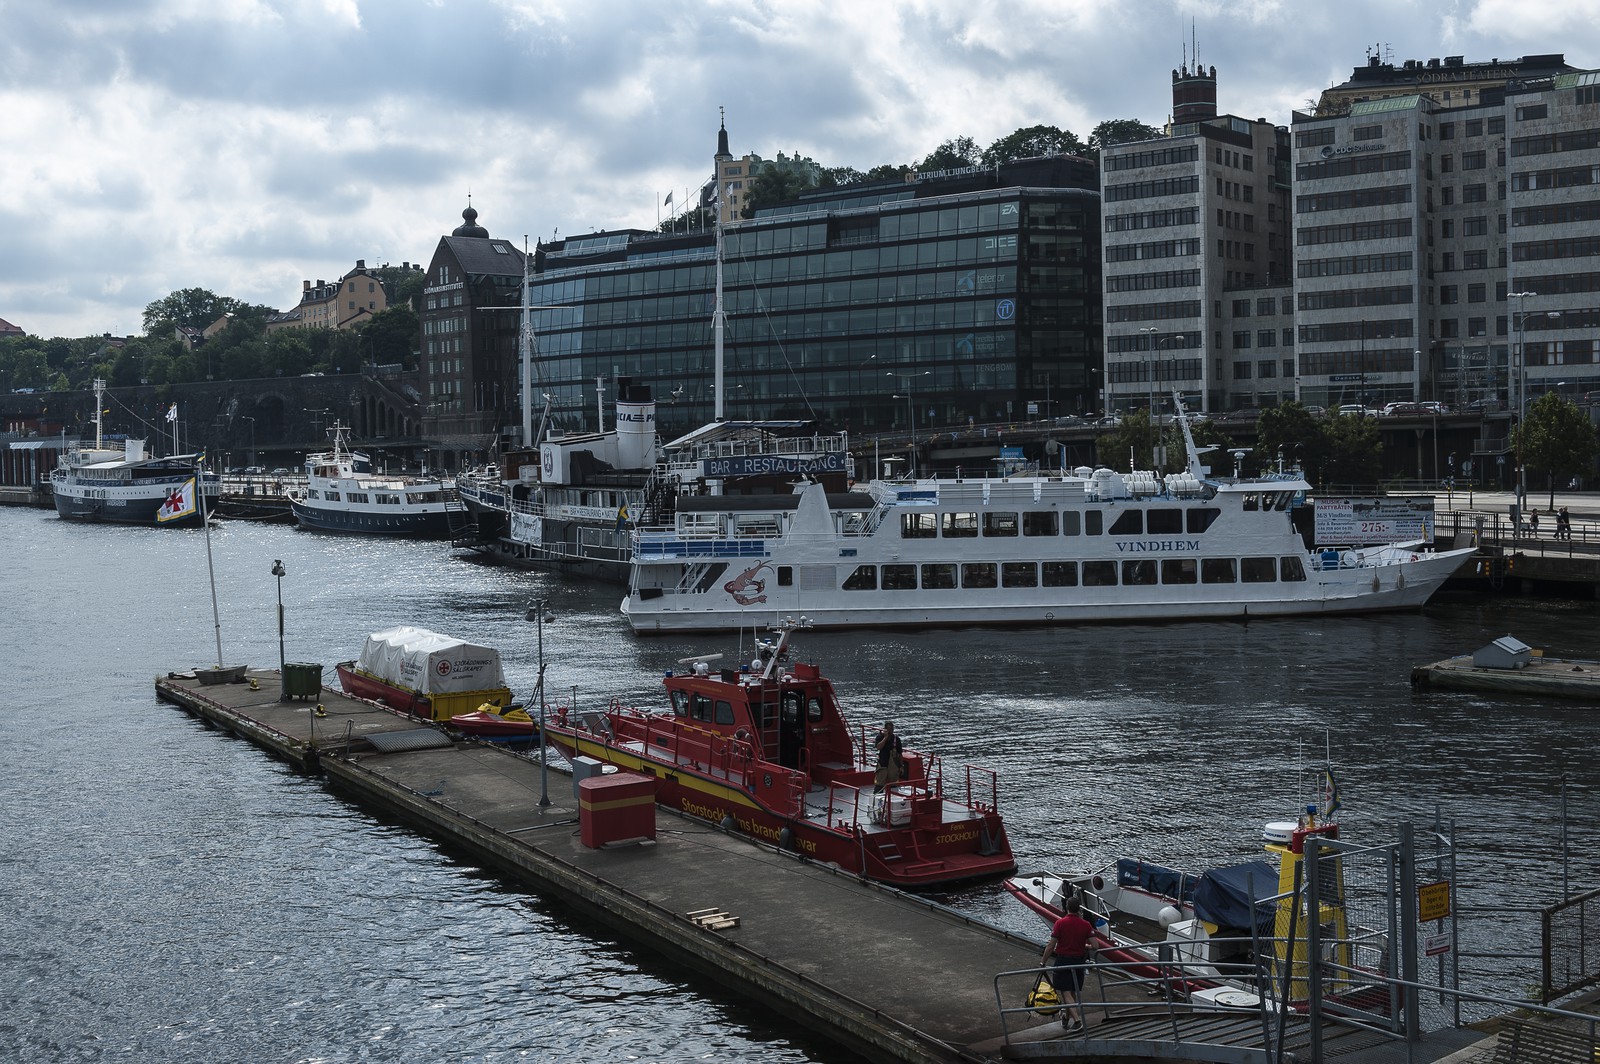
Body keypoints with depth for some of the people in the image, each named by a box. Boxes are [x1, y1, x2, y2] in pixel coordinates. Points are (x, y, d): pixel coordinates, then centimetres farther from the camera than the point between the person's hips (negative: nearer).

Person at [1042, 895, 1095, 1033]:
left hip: (1063, 961, -4)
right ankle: (1066, 1018, 31)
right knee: (1073, 992, 17)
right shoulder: (1086, 925, -4)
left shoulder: (1060, 923, -11)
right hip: (1079, 962, 4)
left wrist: (1043, 962, 1)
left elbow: (1051, 946, -10)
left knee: (1066, 993, -4)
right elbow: (1094, 946, -6)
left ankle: (1076, 1020, -17)